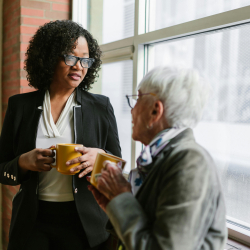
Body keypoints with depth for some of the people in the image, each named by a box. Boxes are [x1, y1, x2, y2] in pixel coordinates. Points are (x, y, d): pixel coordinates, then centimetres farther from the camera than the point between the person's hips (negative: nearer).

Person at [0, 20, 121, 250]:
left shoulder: (101, 107, -1)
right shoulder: (20, 106, 0)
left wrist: (99, 158, -19)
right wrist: (24, 162, -17)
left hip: (85, 222, 0)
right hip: (33, 220, 1)